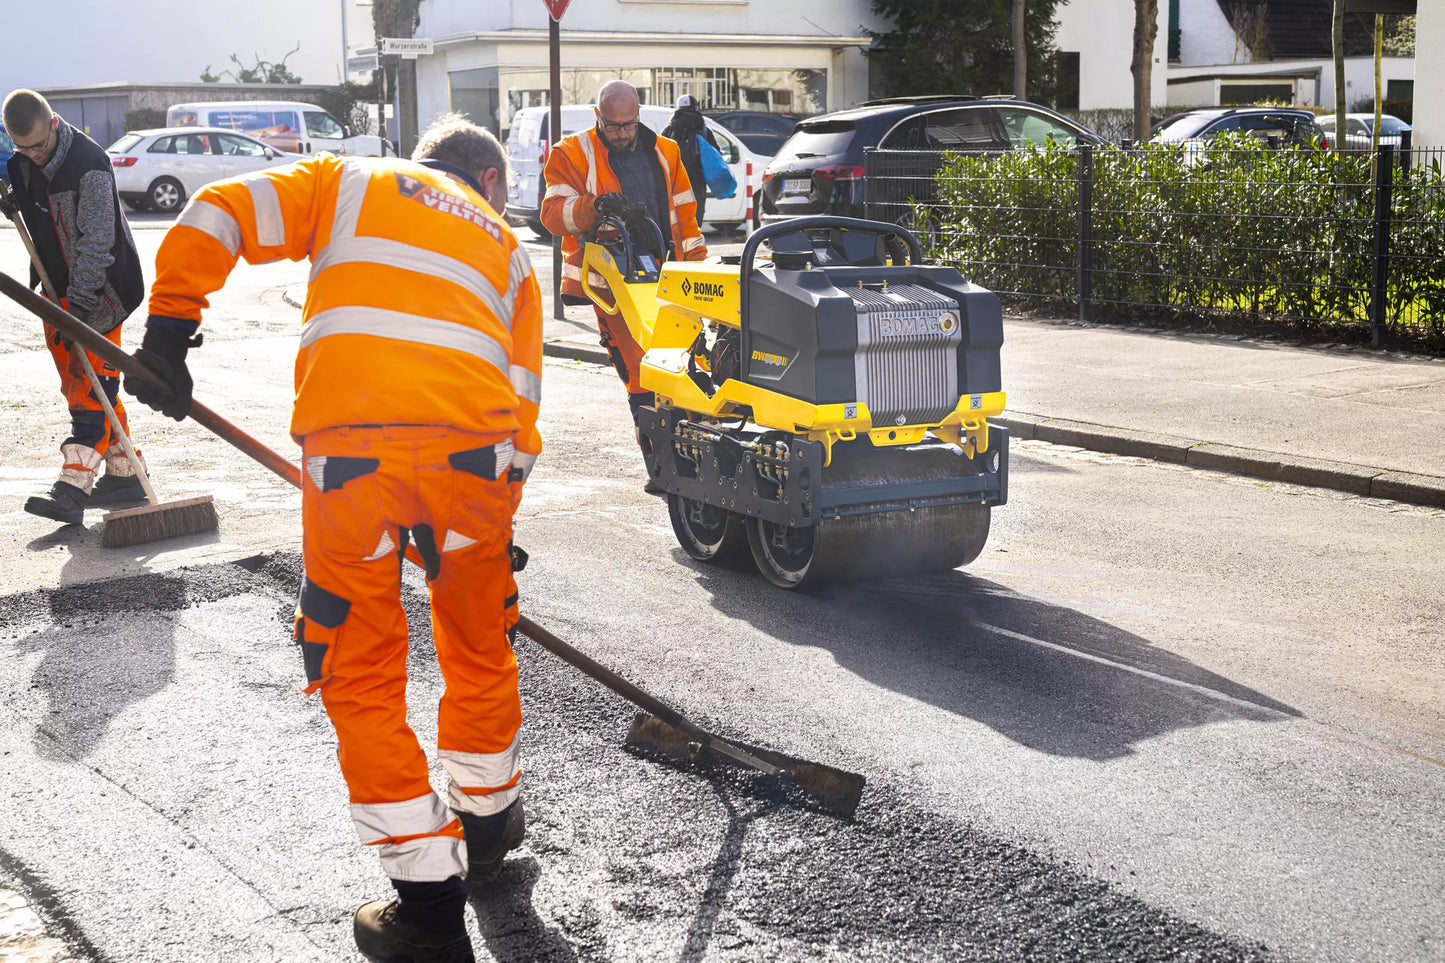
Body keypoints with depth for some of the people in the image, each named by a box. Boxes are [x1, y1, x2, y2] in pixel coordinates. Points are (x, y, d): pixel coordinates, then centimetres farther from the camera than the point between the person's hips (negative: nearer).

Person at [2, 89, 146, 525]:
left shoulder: (88, 162, -20)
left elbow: (96, 241, -22)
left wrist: (78, 303, -25)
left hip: (100, 287, -8)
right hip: (57, 285, 8)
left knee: (91, 381, -12)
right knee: (78, 383, 10)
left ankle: (73, 488, -18)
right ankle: (123, 475, 18)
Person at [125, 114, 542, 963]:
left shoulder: (349, 183, 24)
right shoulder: (506, 250, 29)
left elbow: (217, 217, 8)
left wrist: (169, 327, 13)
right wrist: (497, 522, 27)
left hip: (348, 445, -2)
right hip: (473, 449, 2)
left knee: (362, 675, 10)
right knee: (480, 644, 25)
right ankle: (488, 818, 43)